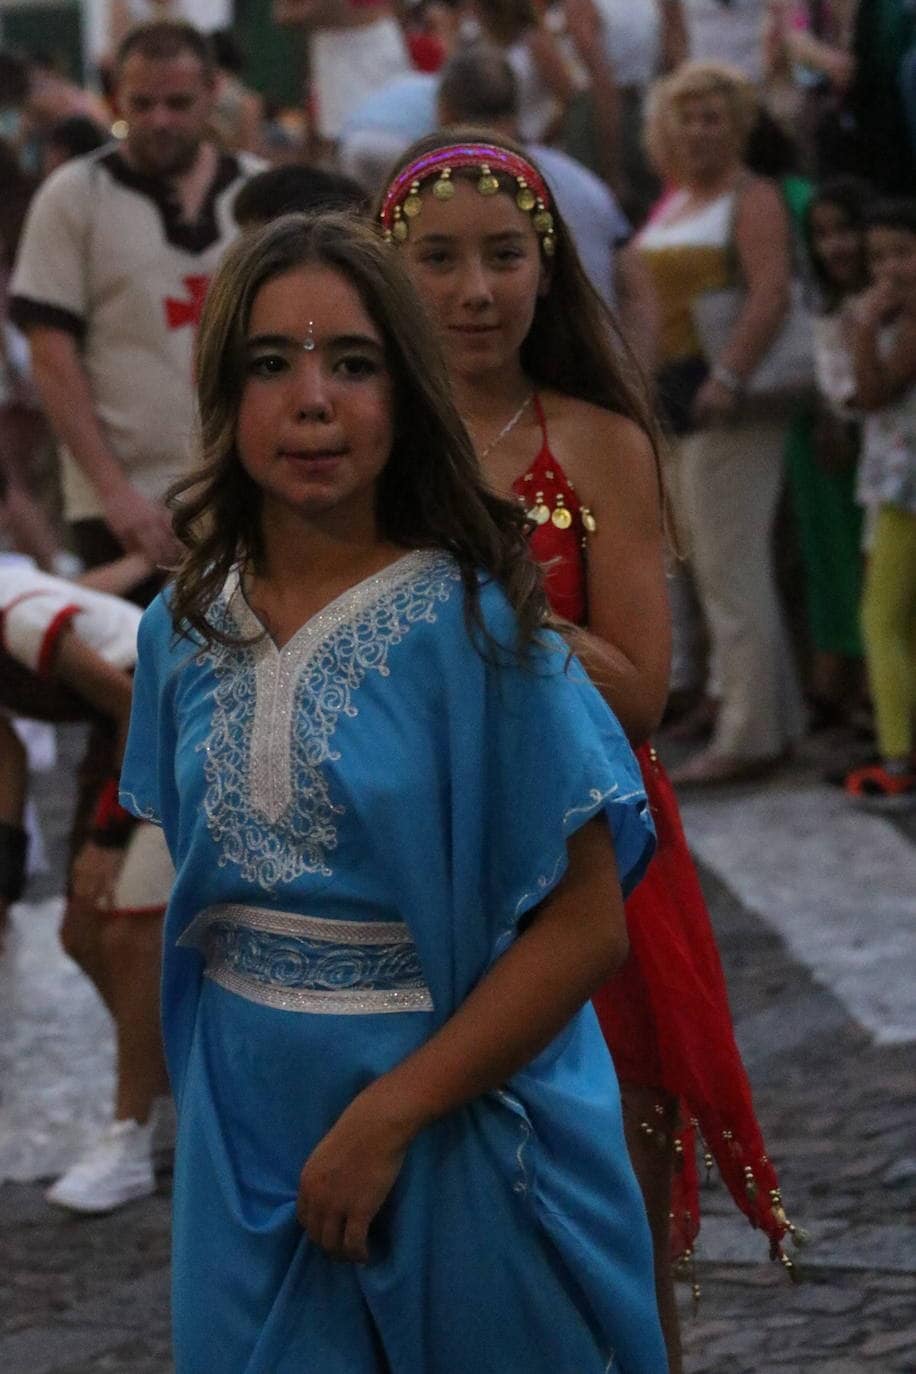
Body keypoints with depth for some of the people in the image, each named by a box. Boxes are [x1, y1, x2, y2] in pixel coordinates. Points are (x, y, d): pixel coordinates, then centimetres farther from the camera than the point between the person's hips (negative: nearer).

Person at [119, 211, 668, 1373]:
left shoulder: (474, 626, -14)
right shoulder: (185, 630, 1)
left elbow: (584, 929, -15)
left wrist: (389, 1118, -18)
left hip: (456, 1116, -4)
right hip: (245, 1117, 4)